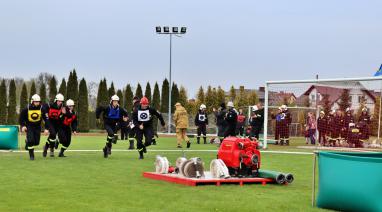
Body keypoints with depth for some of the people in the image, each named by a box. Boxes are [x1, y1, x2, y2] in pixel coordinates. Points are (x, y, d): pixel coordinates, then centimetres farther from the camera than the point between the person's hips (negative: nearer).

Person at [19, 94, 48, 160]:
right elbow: (21, 117, 0)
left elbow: (46, 118, -5)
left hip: (37, 126, 2)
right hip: (29, 126, -2)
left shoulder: (41, 109, -11)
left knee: (36, 142, 1)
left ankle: (28, 142, 35)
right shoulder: (27, 108, -14)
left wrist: (46, 128, -10)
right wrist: (23, 126, -9)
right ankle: (31, 155, -2)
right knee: (31, 140, -17)